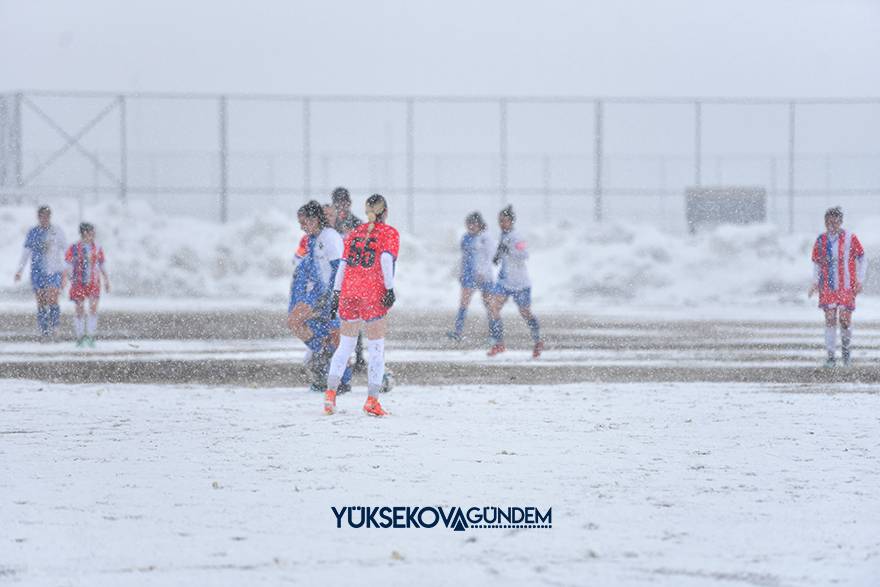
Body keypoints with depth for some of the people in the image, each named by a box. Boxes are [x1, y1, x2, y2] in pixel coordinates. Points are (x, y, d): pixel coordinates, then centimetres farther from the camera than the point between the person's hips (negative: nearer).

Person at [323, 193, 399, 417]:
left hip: (349, 292, 5)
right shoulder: (389, 233, 1)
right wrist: (390, 289, -13)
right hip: (373, 295, -4)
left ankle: (330, 392, -1)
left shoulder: (355, 233, 15)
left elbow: (343, 263, 11)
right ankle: (372, 401, -4)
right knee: (376, 348, 1)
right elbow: (386, 259, -13)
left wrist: (336, 292, 12)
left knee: (345, 345, 12)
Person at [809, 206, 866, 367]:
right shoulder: (821, 240, 5)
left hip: (846, 287, -2)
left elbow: (862, 260, 1)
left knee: (845, 320, -2)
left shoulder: (850, 239, -4)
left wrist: (859, 281, -5)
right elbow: (816, 263, 15)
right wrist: (815, 283, 4)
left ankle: (845, 348, 25)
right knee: (830, 320, -4)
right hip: (827, 287, 2)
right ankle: (831, 356, 0)